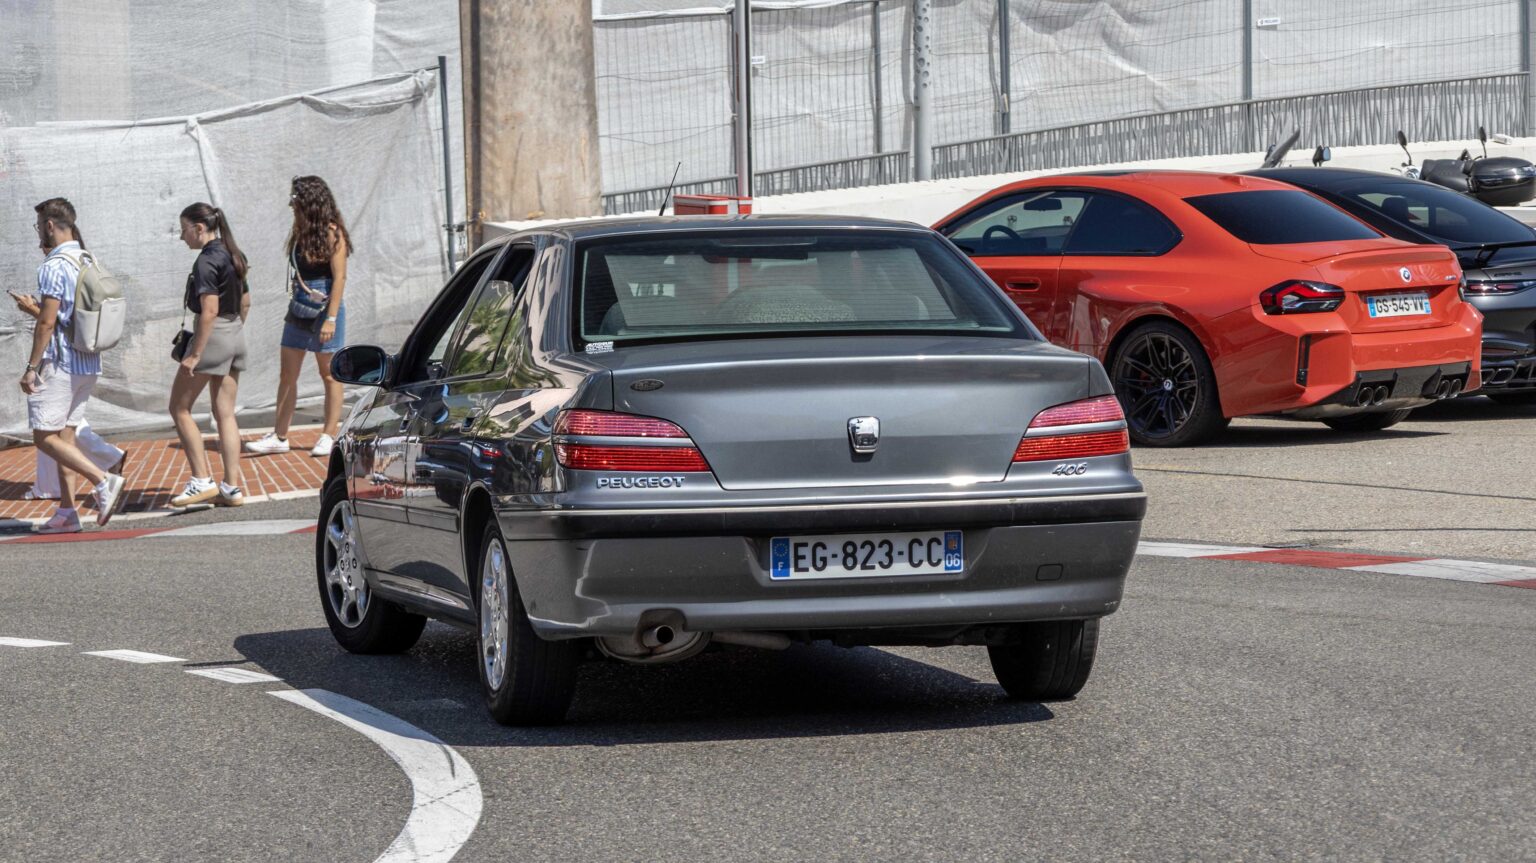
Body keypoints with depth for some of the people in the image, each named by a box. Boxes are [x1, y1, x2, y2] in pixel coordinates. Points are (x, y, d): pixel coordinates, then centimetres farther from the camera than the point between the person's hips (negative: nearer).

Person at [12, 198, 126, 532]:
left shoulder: (54, 266, -15)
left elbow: (48, 323, -18)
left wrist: (32, 367, -14)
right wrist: (35, 308, 21)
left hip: (59, 363, -9)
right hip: (87, 364, 9)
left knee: (45, 436, -4)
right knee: (64, 436, 12)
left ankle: (103, 480, -17)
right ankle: (66, 512, 9)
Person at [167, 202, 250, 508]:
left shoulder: (207, 261, -16)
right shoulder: (233, 256, 11)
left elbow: (209, 310, -23)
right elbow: (245, 302, 19)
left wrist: (195, 354, -22)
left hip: (212, 335, -9)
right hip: (236, 337, 9)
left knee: (180, 409, 2)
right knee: (225, 414, 9)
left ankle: (203, 481, -3)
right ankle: (232, 488, 7)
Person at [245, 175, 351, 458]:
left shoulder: (331, 233, -12)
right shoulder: (301, 233, 10)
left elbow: (339, 277, -15)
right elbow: (299, 275, 13)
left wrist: (331, 318, -19)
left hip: (324, 310, -8)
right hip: (299, 310, 8)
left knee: (329, 374, 2)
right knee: (287, 374, 5)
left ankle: (329, 436, 8)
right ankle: (279, 436, 8)